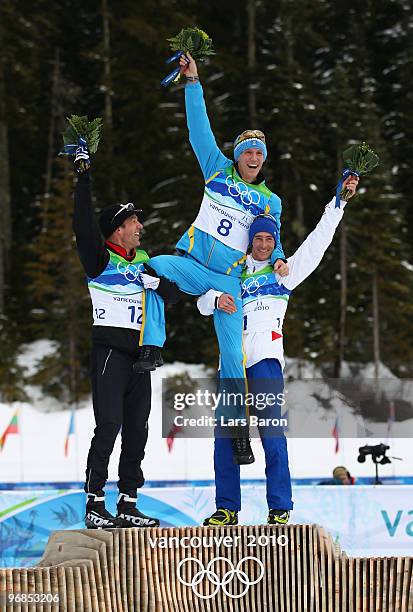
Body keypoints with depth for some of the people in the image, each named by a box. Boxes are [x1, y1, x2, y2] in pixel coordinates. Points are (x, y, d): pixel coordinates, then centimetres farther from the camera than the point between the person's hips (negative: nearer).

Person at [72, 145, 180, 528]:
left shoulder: (145, 262, 18)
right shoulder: (101, 260, -2)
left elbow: (173, 294, 12)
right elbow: (83, 224, -16)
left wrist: (157, 281, -10)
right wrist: (83, 174, -16)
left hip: (140, 357, 7)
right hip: (110, 351, -7)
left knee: (137, 431, 6)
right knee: (109, 425, -12)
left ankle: (127, 504, 12)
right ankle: (94, 505, -8)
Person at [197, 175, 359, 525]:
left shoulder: (283, 272, 15)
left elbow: (317, 242, 8)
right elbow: (204, 303, 14)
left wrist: (340, 200, 1)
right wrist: (217, 299, -10)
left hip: (265, 356, -3)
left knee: (271, 433, -13)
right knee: (225, 435, 1)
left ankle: (280, 509, -11)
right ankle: (227, 509, 8)